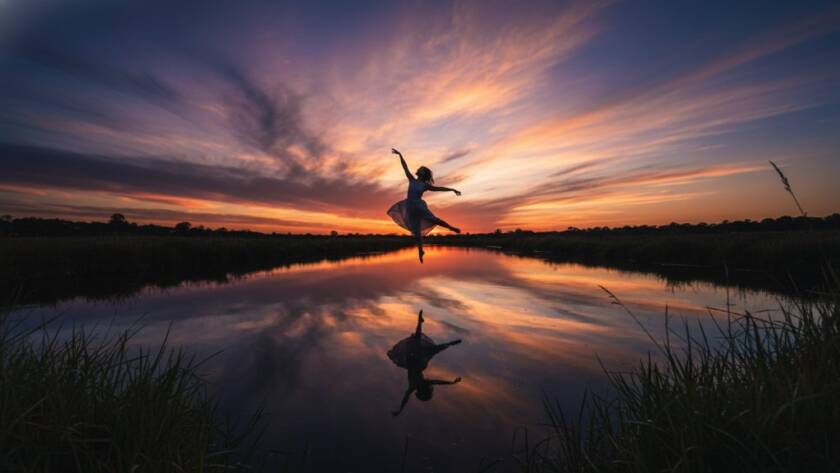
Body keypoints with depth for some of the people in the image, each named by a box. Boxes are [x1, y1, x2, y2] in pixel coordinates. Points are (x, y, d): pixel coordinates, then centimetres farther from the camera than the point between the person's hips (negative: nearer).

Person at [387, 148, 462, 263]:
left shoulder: (425, 185, 2)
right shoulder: (412, 180, 9)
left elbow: (440, 188, 4)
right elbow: (405, 167, 9)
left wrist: (452, 190, 2)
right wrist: (400, 154, 9)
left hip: (419, 206, -3)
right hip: (410, 208, 3)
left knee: (432, 219, -24)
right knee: (416, 231, 6)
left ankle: (451, 228, -6)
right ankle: (420, 251, 16)